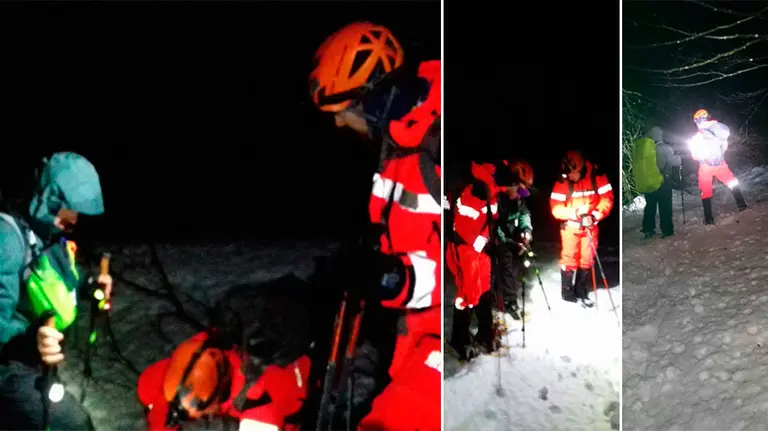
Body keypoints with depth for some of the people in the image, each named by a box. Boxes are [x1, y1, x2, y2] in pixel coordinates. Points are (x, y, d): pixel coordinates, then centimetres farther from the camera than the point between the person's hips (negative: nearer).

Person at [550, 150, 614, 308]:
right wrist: (574, 212, -27)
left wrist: (594, 216, -21)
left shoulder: (597, 177, -11)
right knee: (569, 259, -1)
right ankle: (567, 292, 14)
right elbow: (556, 208, -13)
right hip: (570, 226, -1)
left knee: (587, 260, 8)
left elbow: (607, 199, -9)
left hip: (590, 226, 2)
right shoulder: (562, 182, -12)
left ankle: (581, 291, 24)